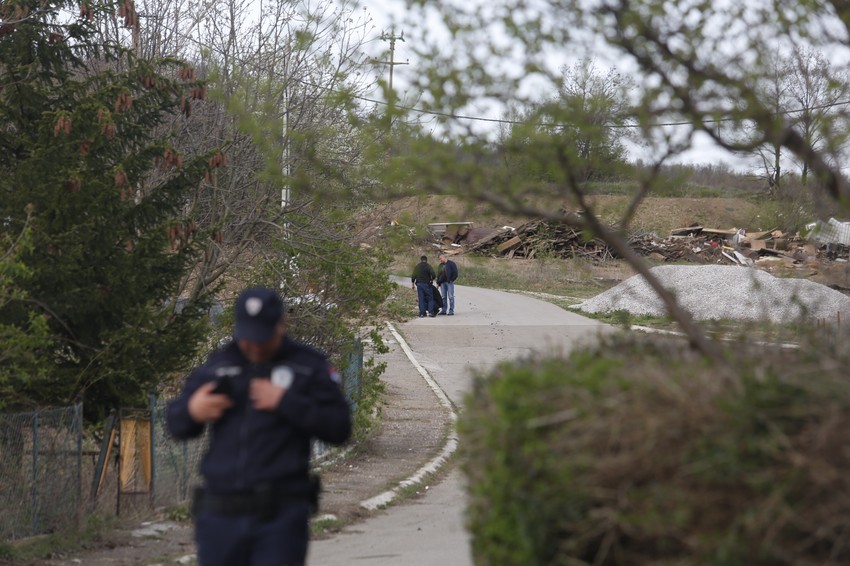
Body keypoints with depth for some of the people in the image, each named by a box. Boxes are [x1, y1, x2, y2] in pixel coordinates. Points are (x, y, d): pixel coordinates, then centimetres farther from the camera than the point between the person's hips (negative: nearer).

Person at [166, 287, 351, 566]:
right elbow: (176, 424, 17)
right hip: (220, 515, 3)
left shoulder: (308, 366, 4)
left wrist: (285, 403, -12)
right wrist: (191, 412, -6)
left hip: (280, 514, -3)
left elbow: (339, 427, -5)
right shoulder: (218, 364, 13)